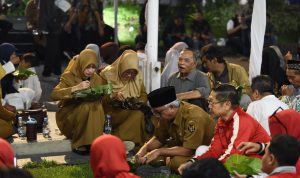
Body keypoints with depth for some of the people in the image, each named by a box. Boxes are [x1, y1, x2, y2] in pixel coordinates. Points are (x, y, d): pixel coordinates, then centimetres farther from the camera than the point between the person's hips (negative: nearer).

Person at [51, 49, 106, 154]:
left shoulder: (97, 79, 4)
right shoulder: (69, 77, -10)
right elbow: (54, 95, -24)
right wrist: (76, 88, -34)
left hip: (91, 118, 4)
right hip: (68, 117, -3)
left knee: (97, 106, -27)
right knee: (86, 106, -31)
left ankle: (93, 142, -20)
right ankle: (78, 143, -20)